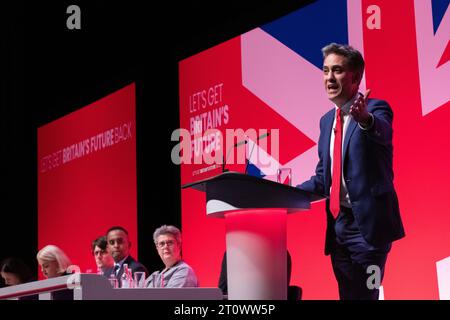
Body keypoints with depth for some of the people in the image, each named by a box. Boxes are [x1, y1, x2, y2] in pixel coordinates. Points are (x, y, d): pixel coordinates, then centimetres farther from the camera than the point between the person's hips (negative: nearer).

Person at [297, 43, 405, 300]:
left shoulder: (376, 109, -7)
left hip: (368, 223, -7)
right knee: (347, 295, 11)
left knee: (364, 295, -9)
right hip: (337, 225, 7)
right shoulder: (327, 120, 14)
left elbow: (381, 130, -32)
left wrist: (365, 119, -55)